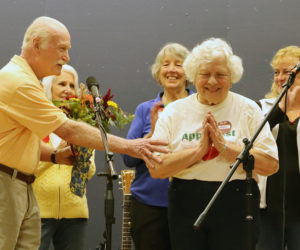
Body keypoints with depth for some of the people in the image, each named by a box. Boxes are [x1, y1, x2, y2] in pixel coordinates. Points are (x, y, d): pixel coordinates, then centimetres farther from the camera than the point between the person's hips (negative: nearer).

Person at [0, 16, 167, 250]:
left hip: (22, 186, 10)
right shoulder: (19, 82, -16)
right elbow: (69, 131, -17)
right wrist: (128, 146, -13)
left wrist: (55, 156, 7)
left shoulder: (26, 80, 18)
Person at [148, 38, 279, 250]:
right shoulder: (174, 112, 5)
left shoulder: (248, 109, 3)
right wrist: (200, 149, -12)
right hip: (186, 207, 1)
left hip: (236, 209, -1)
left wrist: (225, 147, -13)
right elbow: (155, 169, -5)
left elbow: (271, 165, -7)